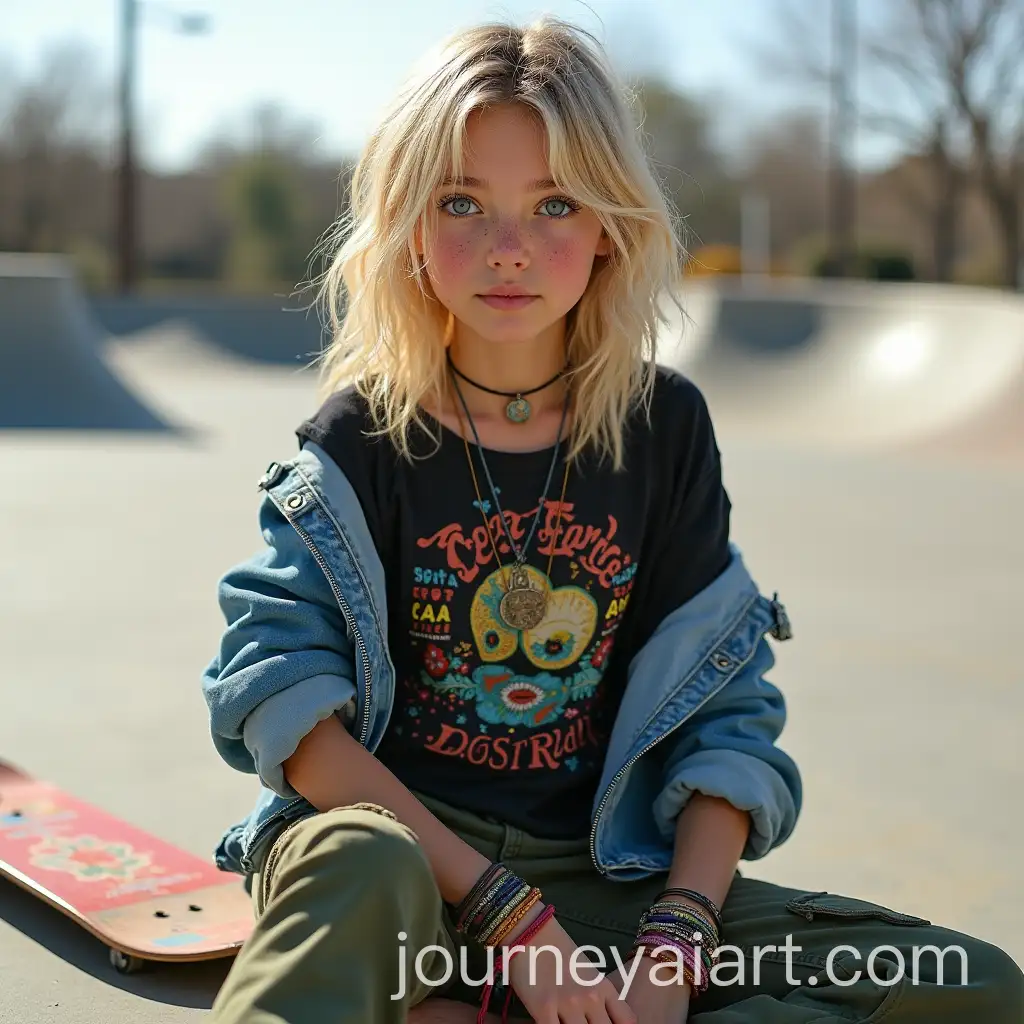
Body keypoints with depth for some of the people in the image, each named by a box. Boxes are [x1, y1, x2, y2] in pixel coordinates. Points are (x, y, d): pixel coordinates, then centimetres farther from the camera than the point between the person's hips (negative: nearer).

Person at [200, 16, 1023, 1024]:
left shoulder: (662, 426, 4)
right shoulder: (361, 437, -4)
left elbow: (722, 710, 4)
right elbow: (288, 704, -13)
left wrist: (678, 937, -11)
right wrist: (508, 913, -20)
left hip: (597, 875, 5)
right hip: (387, 834, -5)